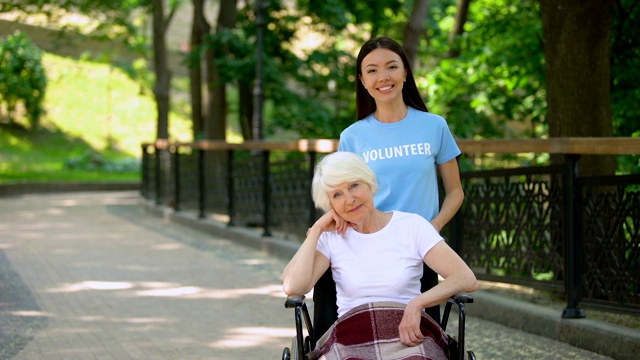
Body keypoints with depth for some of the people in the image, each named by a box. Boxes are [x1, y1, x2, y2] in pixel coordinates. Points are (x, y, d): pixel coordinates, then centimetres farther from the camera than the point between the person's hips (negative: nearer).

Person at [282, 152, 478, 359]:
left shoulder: (412, 226, 7)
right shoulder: (331, 237, 12)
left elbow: (467, 280, -3)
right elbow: (292, 287, -6)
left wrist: (417, 304, -19)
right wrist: (317, 229, 2)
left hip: (409, 334, -1)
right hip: (351, 335, 1)